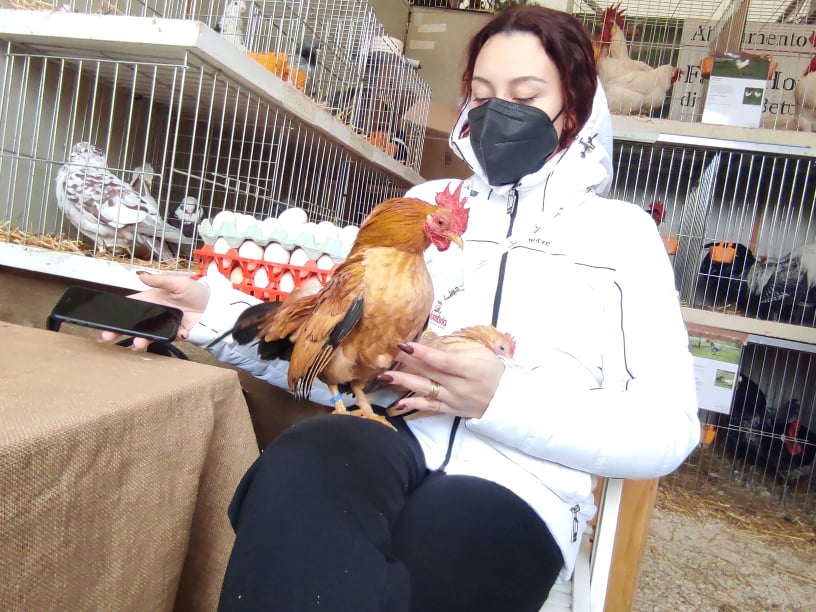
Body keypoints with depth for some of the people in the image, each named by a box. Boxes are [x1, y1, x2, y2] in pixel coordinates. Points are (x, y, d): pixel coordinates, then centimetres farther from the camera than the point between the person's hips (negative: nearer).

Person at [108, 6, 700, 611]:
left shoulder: (624, 232, 10)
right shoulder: (427, 203, 19)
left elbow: (667, 429, 0)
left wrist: (501, 399, -15)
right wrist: (215, 310, -3)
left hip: (515, 488, -2)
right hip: (386, 439, 3)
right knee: (303, 466, -33)